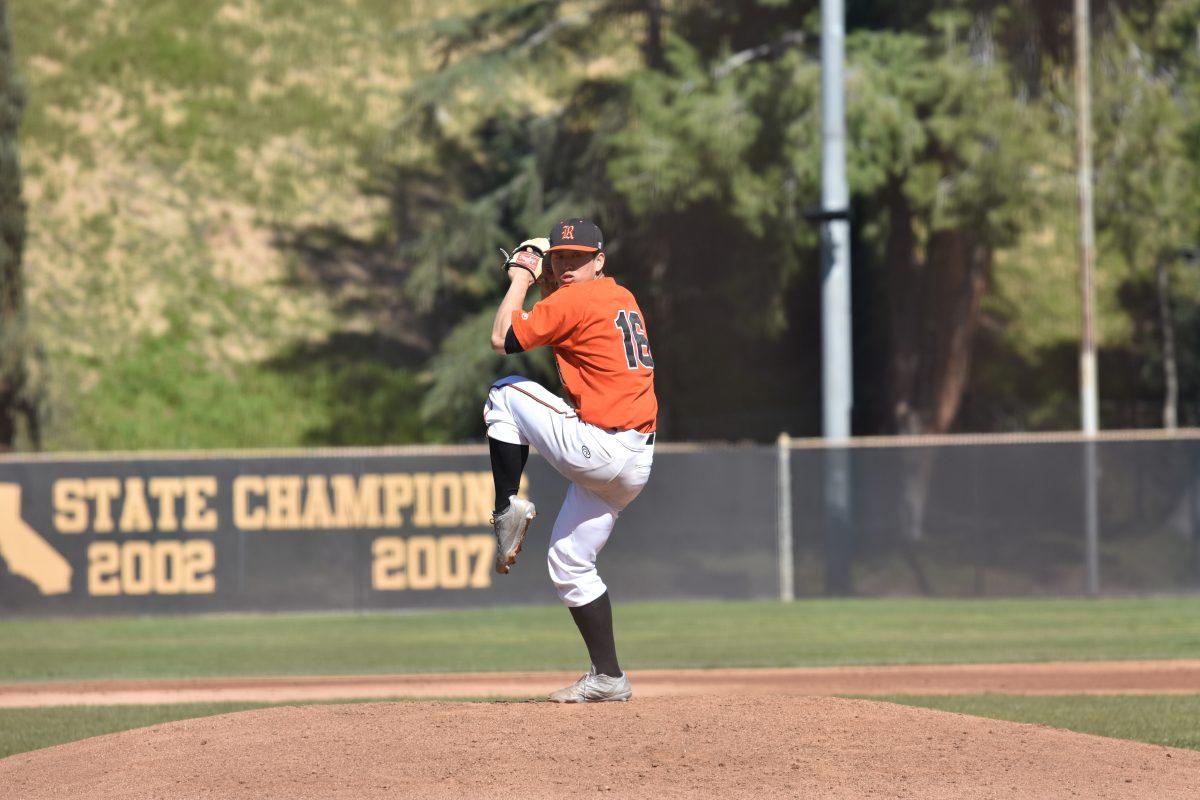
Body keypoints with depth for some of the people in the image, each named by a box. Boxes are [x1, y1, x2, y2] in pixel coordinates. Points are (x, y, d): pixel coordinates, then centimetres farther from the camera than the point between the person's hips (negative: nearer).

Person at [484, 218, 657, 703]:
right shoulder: (623, 299, 17)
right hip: (635, 466, 9)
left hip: (597, 447, -9)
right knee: (569, 561, 16)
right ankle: (607, 678, 11)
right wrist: (546, 287, 24)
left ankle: (508, 509, 4)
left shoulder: (575, 300, -10)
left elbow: (503, 339, -6)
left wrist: (520, 280, 6)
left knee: (505, 392, 8)